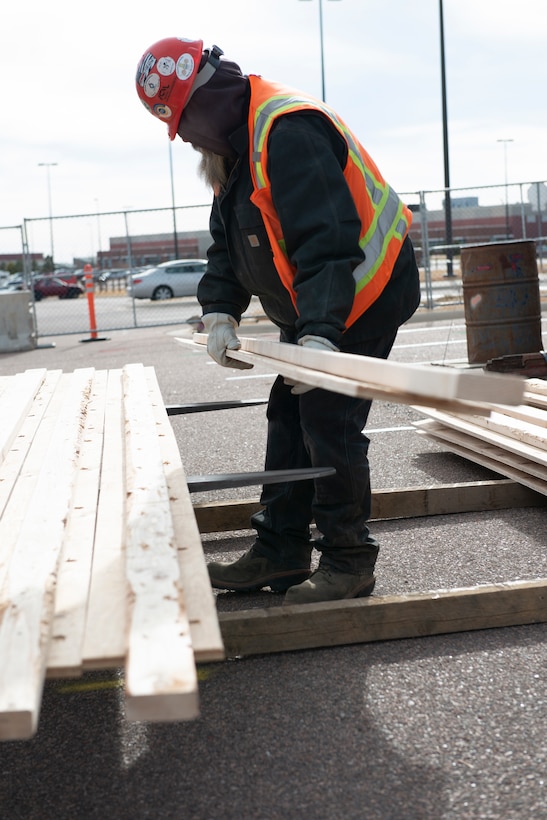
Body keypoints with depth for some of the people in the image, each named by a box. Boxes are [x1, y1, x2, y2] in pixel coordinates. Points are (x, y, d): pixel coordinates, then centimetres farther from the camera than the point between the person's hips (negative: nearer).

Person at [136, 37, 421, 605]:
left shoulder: (289, 131, -24)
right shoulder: (234, 147, 9)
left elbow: (326, 241, -33)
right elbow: (226, 244, 10)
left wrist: (320, 334, -39)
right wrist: (219, 311, -5)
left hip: (363, 296, -10)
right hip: (310, 310, 10)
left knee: (329, 422, -10)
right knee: (289, 416, 11)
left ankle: (348, 562, 3)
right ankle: (280, 553, 20)